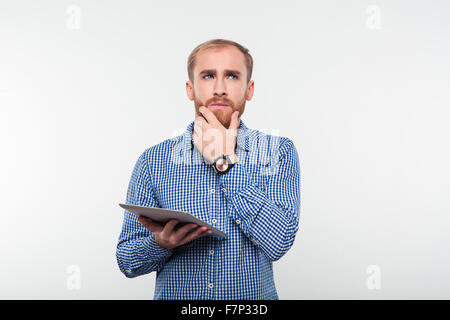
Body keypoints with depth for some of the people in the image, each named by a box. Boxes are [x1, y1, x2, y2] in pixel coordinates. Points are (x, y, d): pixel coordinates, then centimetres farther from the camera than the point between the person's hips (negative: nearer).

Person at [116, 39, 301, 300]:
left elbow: (278, 243, -13)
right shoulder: (153, 161, 2)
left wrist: (225, 161, -11)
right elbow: (127, 262, 4)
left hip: (254, 299, -1)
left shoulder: (279, 153, 0)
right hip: (174, 297, 1)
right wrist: (161, 243, -16)